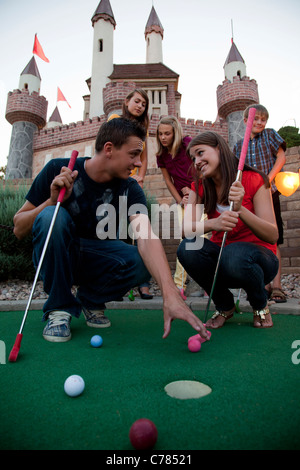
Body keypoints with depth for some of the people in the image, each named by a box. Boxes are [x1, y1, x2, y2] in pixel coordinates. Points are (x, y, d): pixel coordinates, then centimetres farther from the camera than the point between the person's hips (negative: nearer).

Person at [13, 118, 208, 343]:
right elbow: (19, 229, -11)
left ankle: (90, 299, 4)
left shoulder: (129, 189, -12)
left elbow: (146, 237, -30)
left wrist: (170, 293, -44)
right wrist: (52, 200, -30)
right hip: (56, 259, -1)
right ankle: (59, 307, -12)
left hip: (97, 260, 1)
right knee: (52, 216, -31)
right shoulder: (57, 170, -15)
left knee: (143, 264, -27)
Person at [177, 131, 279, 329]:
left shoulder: (253, 180, -11)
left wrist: (240, 209, -34)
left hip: (258, 257, -3)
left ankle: (261, 305, 0)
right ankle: (225, 306, 1)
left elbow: (273, 236, -18)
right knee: (188, 249, -26)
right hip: (221, 256, 4)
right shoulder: (200, 187, 0)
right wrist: (213, 224, -37)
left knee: (234, 255, -36)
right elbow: (186, 228, -16)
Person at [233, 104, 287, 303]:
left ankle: (277, 285, 3)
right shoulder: (239, 146, 14)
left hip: (269, 193, -2)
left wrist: (267, 179, -12)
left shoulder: (270, 135, 9)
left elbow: (281, 157, 0)